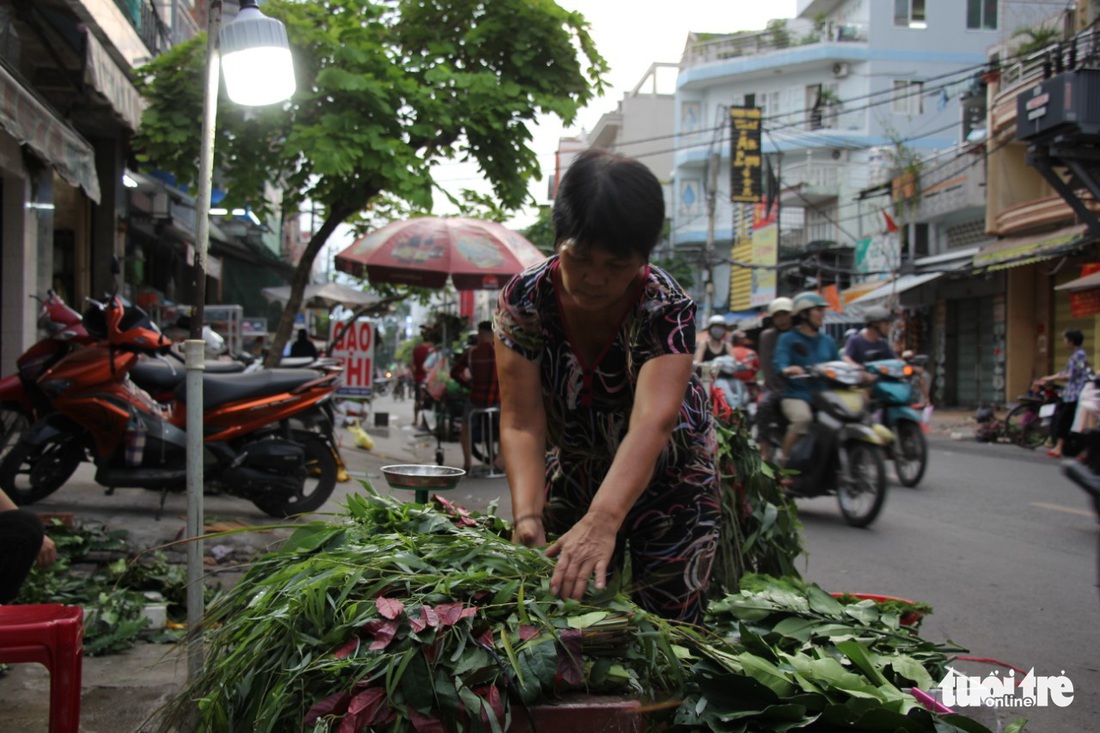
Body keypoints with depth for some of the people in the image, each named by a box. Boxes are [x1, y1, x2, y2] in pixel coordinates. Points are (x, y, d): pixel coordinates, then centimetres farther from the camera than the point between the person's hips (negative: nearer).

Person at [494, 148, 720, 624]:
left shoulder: (668, 308, -27)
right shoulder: (524, 301, -20)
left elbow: (651, 423, -42)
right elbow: (521, 423, -25)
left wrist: (602, 522, -56)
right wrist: (528, 516, -41)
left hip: (668, 477, -2)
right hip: (574, 472, 2)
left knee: (669, 622, -1)